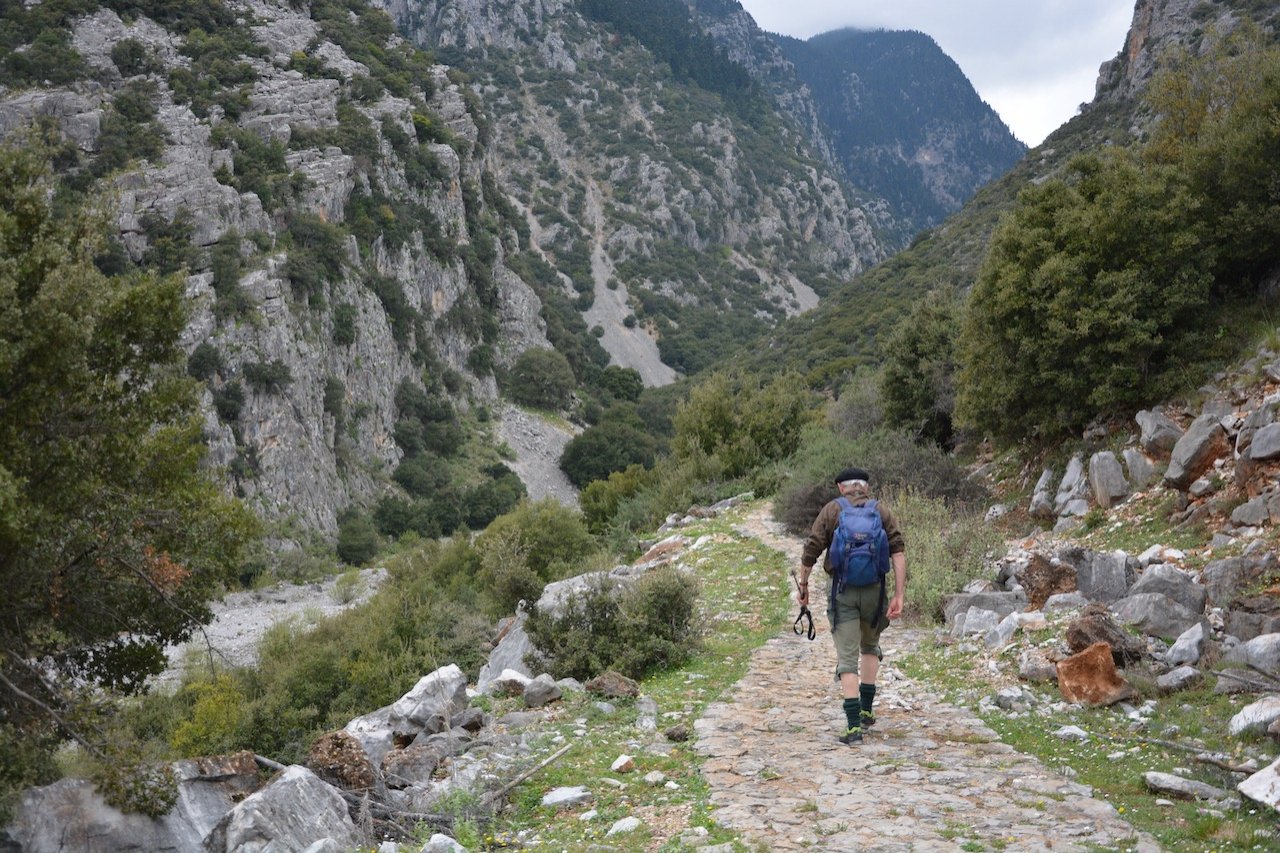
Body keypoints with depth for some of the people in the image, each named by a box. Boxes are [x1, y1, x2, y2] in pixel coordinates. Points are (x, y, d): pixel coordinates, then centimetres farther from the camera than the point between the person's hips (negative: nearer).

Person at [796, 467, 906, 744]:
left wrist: (803, 586, 11)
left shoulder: (831, 510, 3)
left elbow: (811, 550, -1)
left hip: (842, 590, -2)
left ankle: (854, 726, -8)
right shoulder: (882, 511, 8)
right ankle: (866, 711, 26)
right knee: (870, 646, 26)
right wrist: (899, 595, -6)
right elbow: (898, 552, -4)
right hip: (874, 589, 2)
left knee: (847, 658, 0)